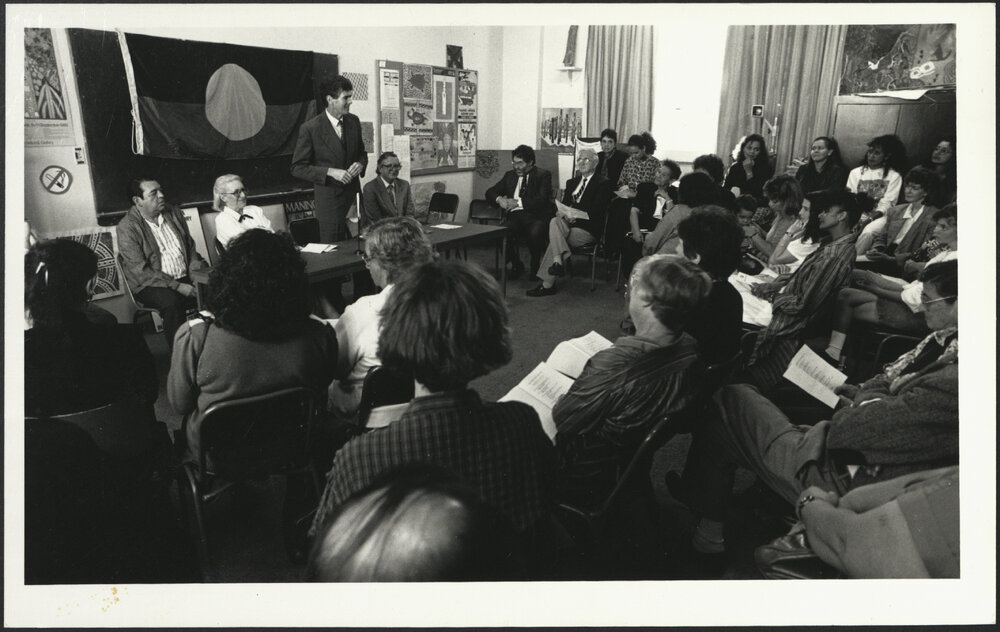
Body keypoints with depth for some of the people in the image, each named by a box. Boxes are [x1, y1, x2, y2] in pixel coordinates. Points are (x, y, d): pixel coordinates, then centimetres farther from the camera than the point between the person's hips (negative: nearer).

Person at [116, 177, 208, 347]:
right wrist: (177, 286, -21)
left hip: (186, 278, 5)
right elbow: (140, 271, -14)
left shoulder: (173, 214, 10)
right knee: (172, 301, -36)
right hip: (150, 285, -5)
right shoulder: (127, 228, -8)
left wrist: (195, 264, -2)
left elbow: (190, 245, 20)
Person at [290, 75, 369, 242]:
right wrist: (330, 172, -19)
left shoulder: (353, 121, 6)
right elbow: (298, 168, -8)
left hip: (354, 196, 5)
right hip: (329, 200, -4)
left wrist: (360, 164, -4)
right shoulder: (310, 128, -10)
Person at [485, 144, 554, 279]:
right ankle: (516, 264, 0)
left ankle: (535, 266, -5)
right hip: (514, 216, 4)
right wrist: (499, 199, -2)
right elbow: (490, 192, 22)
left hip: (536, 217, -4)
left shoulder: (543, 175, 6)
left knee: (535, 233, -38)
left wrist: (518, 202, -12)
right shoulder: (510, 175, 22)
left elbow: (542, 200, -9)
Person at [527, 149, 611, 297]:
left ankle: (547, 284, -26)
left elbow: (596, 211, -10)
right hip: (569, 224, 6)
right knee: (555, 221, -28)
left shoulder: (603, 183, 1)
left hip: (588, 230, -5)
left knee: (555, 240, -26)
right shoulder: (572, 182, 23)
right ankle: (557, 261, -38)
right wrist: (562, 213, -10)